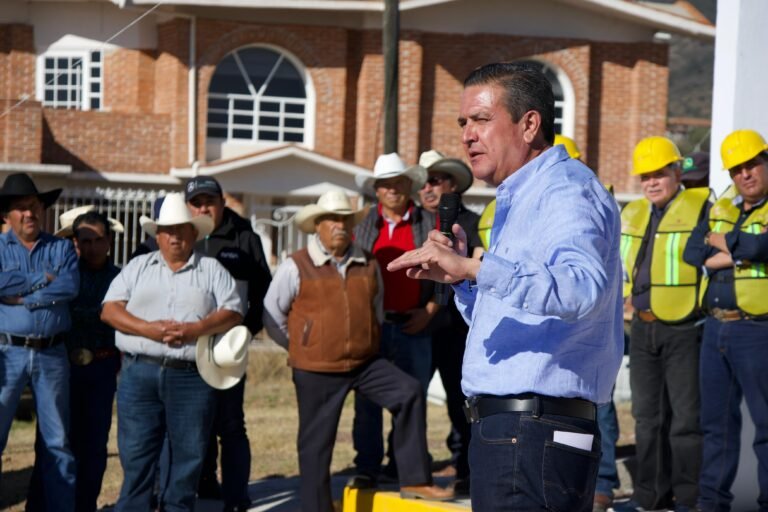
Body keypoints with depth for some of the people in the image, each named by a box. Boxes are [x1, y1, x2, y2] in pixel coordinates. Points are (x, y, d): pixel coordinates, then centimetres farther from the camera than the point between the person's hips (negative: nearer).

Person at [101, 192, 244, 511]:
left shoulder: (212, 270, 12)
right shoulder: (138, 267, 15)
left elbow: (233, 313, 2)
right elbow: (110, 309, 6)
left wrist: (197, 329, -14)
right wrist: (148, 328, -10)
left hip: (191, 376, 0)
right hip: (140, 373, 1)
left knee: (188, 454, 2)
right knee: (135, 453, -1)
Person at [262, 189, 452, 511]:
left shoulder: (368, 266, 6)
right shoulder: (297, 267, -7)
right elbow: (271, 314, 0)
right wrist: (299, 346, 3)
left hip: (365, 363, 4)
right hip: (316, 371, -3)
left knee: (409, 393, -15)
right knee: (316, 444, 2)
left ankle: (414, 480, -10)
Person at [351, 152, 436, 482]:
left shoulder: (428, 224, 5)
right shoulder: (363, 225, 9)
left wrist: (430, 309, -4)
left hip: (413, 326, -1)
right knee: (368, 398, 2)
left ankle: (402, 468, 12)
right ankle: (367, 466, 9)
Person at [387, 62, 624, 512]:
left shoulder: (566, 190, -11)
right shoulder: (520, 200, 21)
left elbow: (581, 288, -32)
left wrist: (475, 269, -39)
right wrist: (461, 276, 9)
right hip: (511, 429, 11)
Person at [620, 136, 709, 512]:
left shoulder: (700, 208, -7)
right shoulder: (632, 214, 13)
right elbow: (622, 260, 25)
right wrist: (626, 296, 14)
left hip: (683, 329, -7)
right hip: (643, 328, 7)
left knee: (685, 417, -3)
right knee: (647, 416, 12)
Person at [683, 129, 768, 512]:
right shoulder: (720, 210, 16)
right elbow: (692, 251, 6)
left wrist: (724, 243, -7)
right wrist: (720, 257, -12)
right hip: (715, 327, 7)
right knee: (716, 420, 12)